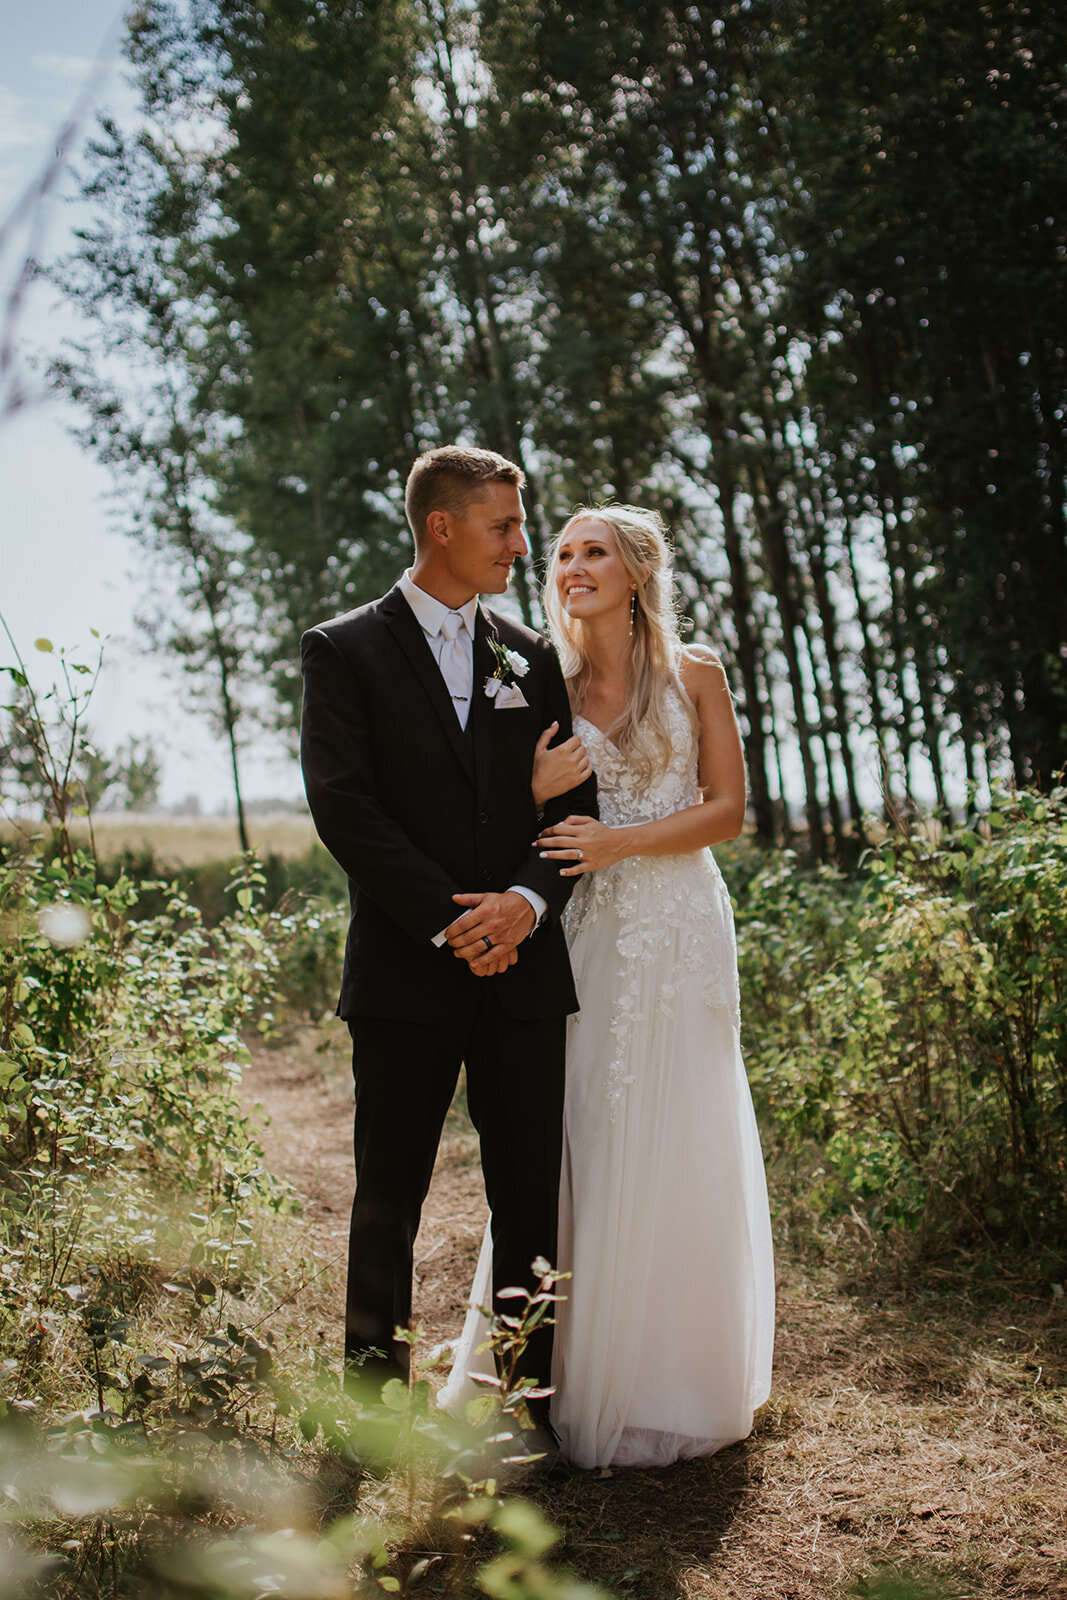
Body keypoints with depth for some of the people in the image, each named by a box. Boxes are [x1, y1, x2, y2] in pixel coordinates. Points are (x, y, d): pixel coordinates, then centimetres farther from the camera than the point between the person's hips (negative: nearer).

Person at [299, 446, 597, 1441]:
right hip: (406, 972, -3)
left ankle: (528, 1392, 17)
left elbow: (574, 797, 9)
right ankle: (372, 1378, 22)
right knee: (389, 1192, 6)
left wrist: (528, 899, -10)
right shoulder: (344, 650, 2)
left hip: (525, 965, 3)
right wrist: (448, 918, -14)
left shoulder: (532, 658, 14)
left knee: (530, 1193, 6)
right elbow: (343, 806, -8)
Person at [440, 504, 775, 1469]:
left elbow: (727, 808, 0)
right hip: (584, 931, 1)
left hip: (679, 926, -1)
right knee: (576, 1148, 1)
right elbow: (530, 817, 6)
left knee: (677, 1150, 3)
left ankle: (675, 1383, 19)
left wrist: (620, 841, -13)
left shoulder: (693, 674, 4)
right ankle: (575, 1378, 15)